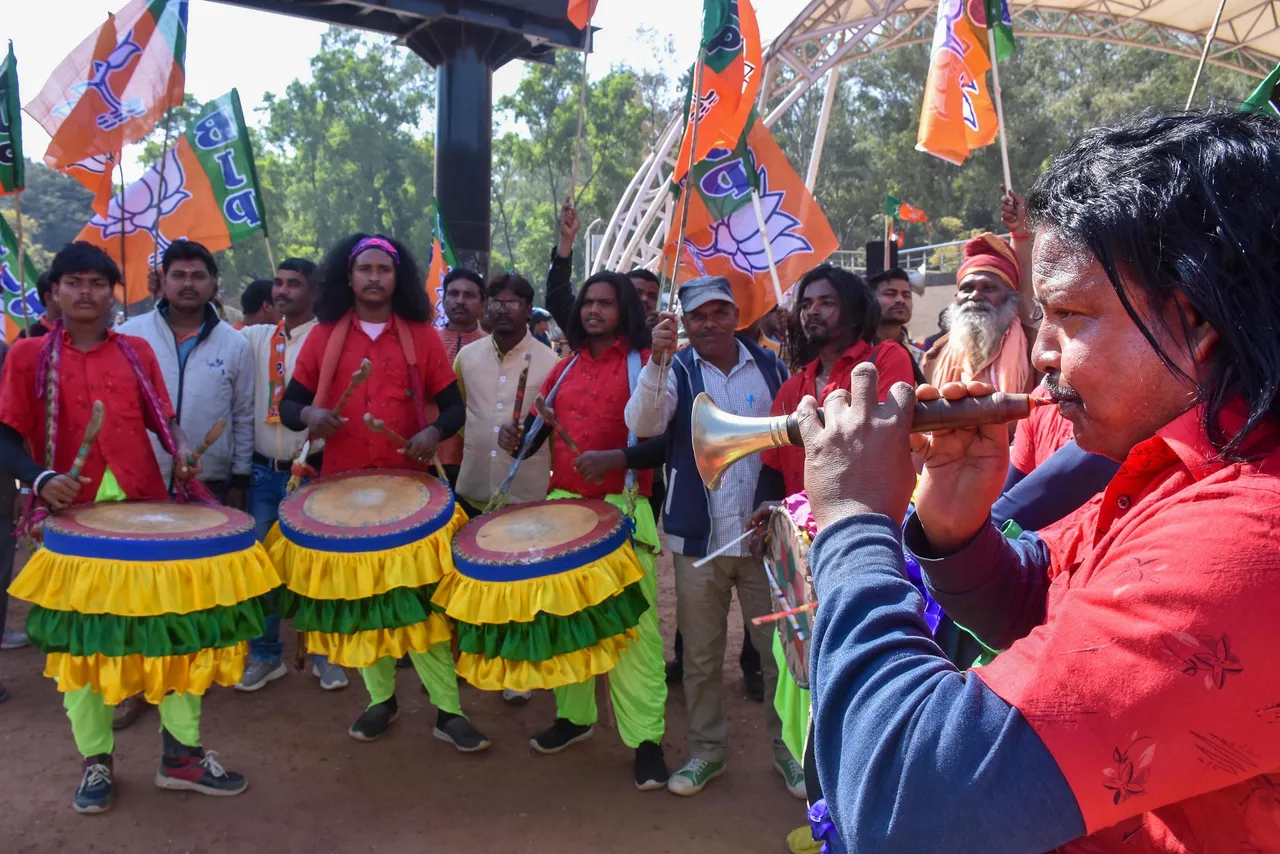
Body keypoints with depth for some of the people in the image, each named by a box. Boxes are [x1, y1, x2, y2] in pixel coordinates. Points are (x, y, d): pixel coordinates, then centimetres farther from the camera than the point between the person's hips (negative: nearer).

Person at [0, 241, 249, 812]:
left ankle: (182, 753, 16)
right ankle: (95, 760, 24)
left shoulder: (136, 351, 10)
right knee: (78, 635, 7)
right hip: (74, 516, -1)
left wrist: (180, 453, -6)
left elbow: (162, 418, 14)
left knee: (174, 623, 2)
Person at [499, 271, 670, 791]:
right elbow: (538, 429, 18)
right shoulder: (565, 368, 15)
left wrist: (616, 459, -24)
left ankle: (646, 738, 4)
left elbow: (670, 442, -11)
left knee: (633, 624, -5)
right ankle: (574, 715, 30)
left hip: (621, 509, -6)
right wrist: (515, 438, -4)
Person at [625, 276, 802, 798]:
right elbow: (643, 425, -19)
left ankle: (787, 749, 28)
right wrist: (657, 361, -32)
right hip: (699, 538, 0)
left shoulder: (770, 366, 3)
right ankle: (706, 750, 30)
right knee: (700, 656, 11)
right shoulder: (676, 372, -2)